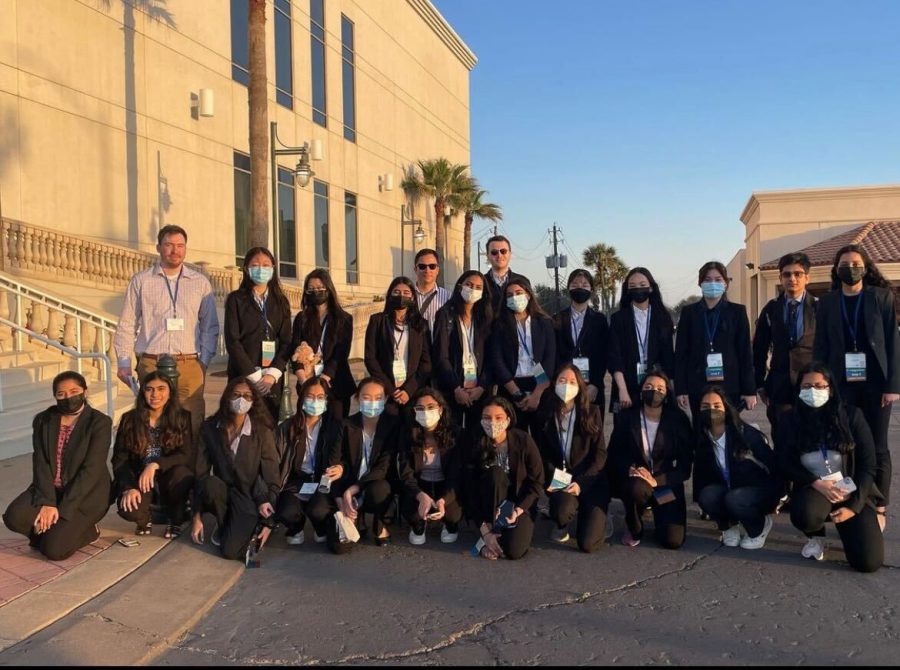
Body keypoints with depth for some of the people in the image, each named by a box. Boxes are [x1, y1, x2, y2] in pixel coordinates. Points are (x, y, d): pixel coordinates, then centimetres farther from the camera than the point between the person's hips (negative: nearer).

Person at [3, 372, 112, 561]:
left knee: (54, 549, -22)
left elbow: (91, 470, -17)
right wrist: (47, 502, -19)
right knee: (14, 517, -24)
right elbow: (40, 463, -5)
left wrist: (62, 509, -22)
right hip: (49, 489, 5)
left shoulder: (100, 423, -11)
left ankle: (86, 531, 8)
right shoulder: (43, 420, 4)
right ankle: (53, 530, 3)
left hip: (85, 494, -5)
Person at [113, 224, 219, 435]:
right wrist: (124, 363, 3)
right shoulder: (140, 281, 9)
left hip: (189, 364, 0)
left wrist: (204, 361, 3)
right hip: (151, 364, 0)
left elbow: (210, 326, 12)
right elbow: (126, 325, 10)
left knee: (193, 424, -6)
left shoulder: (201, 283, 10)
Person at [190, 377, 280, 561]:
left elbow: (272, 476, -7)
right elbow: (201, 472, -4)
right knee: (210, 484, -33)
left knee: (231, 551, -21)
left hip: (249, 497, -2)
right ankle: (223, 525, -1)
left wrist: (268, 521, -11)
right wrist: (197, 517, -8)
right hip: (221, 492, 3)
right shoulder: (210, 428, -4)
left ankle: (250, 528, 14)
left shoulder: (262, 432, -9)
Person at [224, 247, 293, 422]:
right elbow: (232, 340, -5)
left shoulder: (281, 302, 12)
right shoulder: (236, 299, 4)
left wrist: (272, 374, -9)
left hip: (273, 378, 3)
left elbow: (287, 342, 5)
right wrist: (254, 375, -12)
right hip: (243, 376, -2)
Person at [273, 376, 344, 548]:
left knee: (318, 511, -32)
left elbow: (340, 457, -4)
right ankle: (296, 529, 10)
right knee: (287, 512, -29)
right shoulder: (287, 427, 4)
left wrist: (340, 468, -29)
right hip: (295, 482, 1)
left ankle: (323, 530, 8)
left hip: (323, 482, -1)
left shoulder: (334, 426, 2)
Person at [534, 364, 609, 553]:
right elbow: (541, 453, 2)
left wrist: (580, 483, -16)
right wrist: (553, 480, -15)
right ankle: (562, 526, 6)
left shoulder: (592, 412, -2)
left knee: (588, 544, -13)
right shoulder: (545, 414, 1)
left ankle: (597, 516, 24)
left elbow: (600, 453, -4)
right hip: (559, 479, 1)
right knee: (563, 511, -35)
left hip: (589, 479, 0)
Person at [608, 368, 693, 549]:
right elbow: (614, 454, -1)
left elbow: (685, 466, -9)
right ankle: (634, 529, -5)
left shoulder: (678, 420, -7)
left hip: (666, 484, 0)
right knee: (638, 488, -38)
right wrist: (630, 469, -23)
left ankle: (657, 511, 20)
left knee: (673, 541, -16)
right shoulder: (628, 417, -5)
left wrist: (657, 480, -23)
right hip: (635, 479, 0)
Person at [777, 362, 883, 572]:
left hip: (852, 491, 0)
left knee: (868, 562, -16)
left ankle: (846, 524, 20)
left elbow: (868, 464, -3)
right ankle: (816, 537, 3)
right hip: (813, 489, 0)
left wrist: (854, 506, -10)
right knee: (804, 515, -37)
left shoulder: (851, 415, -3)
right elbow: (785, 463, -2)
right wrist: (816, 483, -18)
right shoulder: (790, 420, -1)